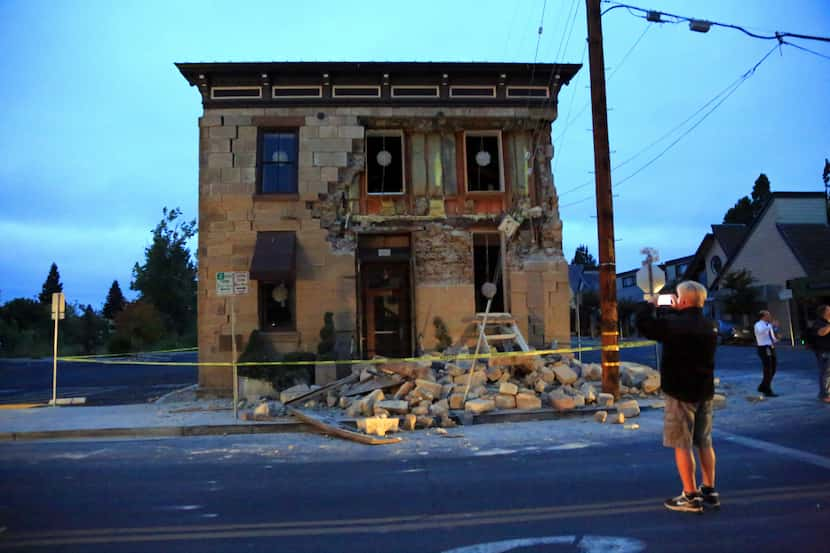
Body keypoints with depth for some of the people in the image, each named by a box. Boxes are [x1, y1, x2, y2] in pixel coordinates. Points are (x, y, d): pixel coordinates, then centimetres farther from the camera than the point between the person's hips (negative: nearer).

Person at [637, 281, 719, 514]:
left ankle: (690, 497, 2)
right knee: (704, 443, 15)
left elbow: (644, 324, -12)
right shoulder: (710, 326, 6)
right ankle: (709, 491, 23)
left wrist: (651, 306, 4)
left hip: (680, 392, -7)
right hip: (704, 391, 7)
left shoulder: (674, 324, -19)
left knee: (682, 445, -1)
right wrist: (675, 311, 24)